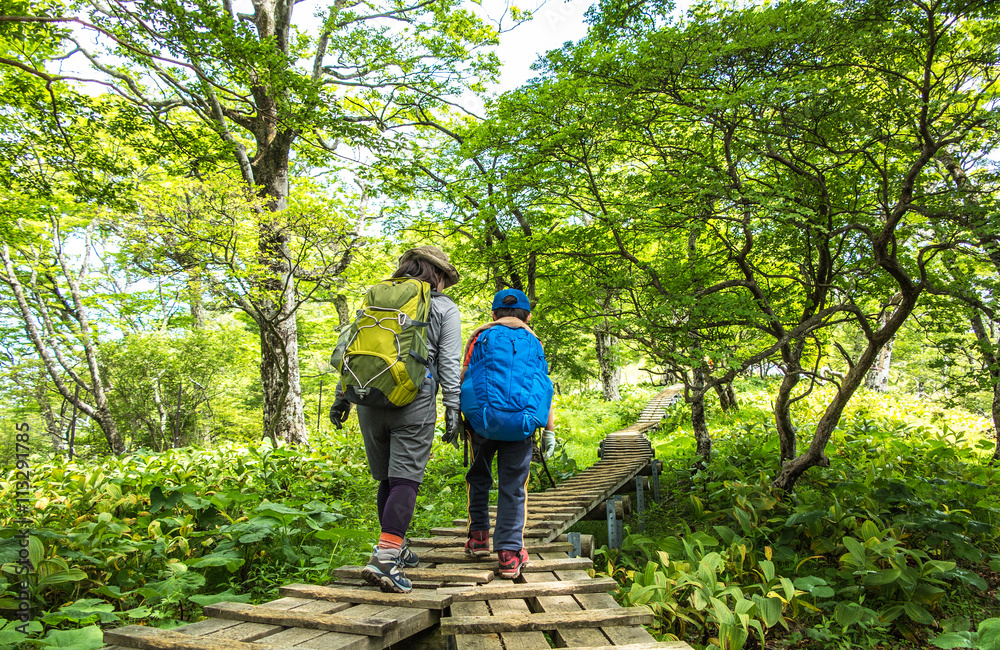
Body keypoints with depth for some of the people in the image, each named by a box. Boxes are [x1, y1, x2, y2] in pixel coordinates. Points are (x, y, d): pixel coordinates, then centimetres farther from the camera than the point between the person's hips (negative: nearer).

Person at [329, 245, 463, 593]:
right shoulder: (445, 308, 7)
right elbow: (449, 363, 0)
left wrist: (343, 394, 17)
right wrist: (452, 407, 0)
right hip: (414, 398, -4)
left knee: (386, 477, 15)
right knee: (405, 478, -4)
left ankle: (396, 548, 26)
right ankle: (384, 557, -15)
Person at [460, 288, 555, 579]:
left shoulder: (482, 336, 13)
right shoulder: (533, 342, 17)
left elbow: (464, 377, 6)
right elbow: (545, 388, 12)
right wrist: (549, 431, 14)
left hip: (482, 416, 0)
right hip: (521, 421, 0)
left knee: (479, 477, 22)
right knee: (513, 486, 6)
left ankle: (479, 536, 23)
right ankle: (509, 553, 1)